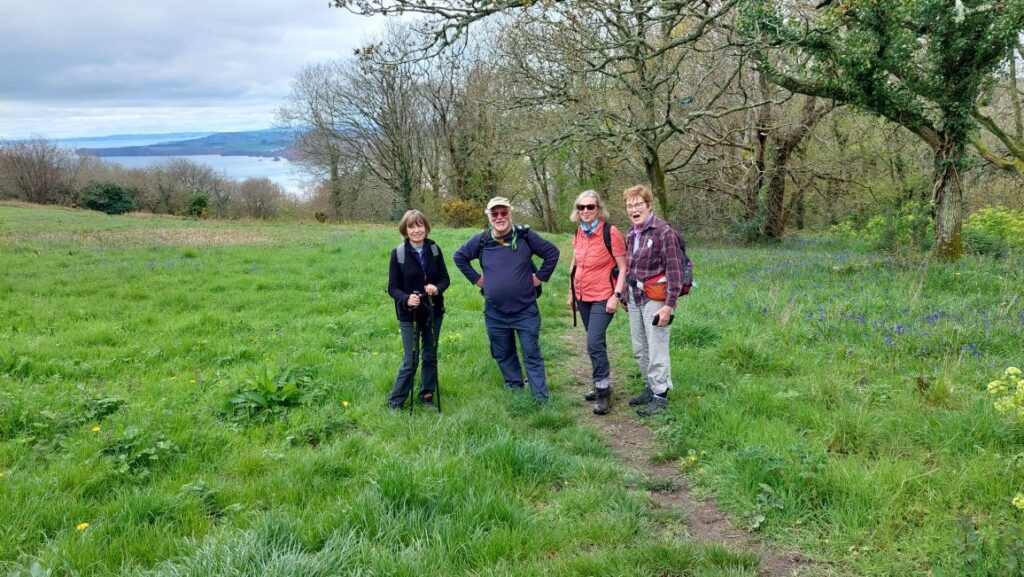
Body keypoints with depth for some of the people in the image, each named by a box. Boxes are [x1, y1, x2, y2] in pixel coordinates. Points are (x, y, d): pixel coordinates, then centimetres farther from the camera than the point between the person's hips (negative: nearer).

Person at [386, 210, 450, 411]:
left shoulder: (434, 249, -3)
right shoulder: (398, 253, -10)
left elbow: (445, 278, 2)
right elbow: (392, 287, -8)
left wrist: (437, 288, -21)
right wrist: (406, 298, -28)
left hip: (433, 312, 3)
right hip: (409, 315, -3)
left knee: (430, 356, 13)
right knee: (411, 360, -1)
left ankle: (427, 396, 29)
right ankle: (395, 402, 13)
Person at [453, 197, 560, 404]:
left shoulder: (526, 236, -7)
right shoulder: (481, 240, -2)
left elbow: (552, 252, 2)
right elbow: (459, 257, 12)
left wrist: (541, 276, -3)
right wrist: (476, 278, 5)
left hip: (526, 310, -2)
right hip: (495, 312, 3)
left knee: (532, 354, -1)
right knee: (503, 355, 13)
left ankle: (541, 399, 4)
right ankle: (514, 390, 28)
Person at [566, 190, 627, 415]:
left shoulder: (610, 233, -13)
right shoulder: (579, 233, 6)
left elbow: (623, 267, -12)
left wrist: (616, 295, -19)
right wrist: (571, 292, 17)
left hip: (603, 297, -6)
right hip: (583, 297, 7)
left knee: (594, 343, -14)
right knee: (596, 343, 14)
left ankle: (603, 392, -2)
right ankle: (602, 385, 27)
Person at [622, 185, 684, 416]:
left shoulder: (664, 232, -13)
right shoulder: (631, 234, 11)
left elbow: (674, 271, -15)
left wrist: (669, 305, -19)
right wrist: (626, 295, 15)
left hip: (654, 298, -8)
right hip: (634, 297, 8)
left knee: (657, 351, -2)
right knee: (639, 350, 15)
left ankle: (660, 396, 8)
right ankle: (650, 388, 29)